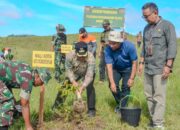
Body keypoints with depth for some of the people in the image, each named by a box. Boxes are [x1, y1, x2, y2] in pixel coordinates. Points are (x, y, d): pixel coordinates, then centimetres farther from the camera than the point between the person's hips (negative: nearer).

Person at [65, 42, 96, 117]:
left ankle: (91, 109, -10)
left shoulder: (91, 58, -40)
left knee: (90, 87, -23)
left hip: (87, 73, -2)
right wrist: (73, 81, -33)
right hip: (74, 73, 3)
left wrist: (83, 87, -50)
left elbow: (89, 75, -41)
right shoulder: (70, 55, -34)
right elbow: (68, 70, -22)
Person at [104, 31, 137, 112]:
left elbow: (134, 63, -21)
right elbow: (109, 66, -28)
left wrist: (132, 78, -22)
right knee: (113, 85, -11)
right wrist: (112, 82, -35)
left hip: (128, 69, -2)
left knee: (125, 86, -14)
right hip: (116, 69, 2)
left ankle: (122, 107, 1)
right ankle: (119, 103, 13)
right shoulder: (108, 49, -28)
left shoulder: (129, 46, -32)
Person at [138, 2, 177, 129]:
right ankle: (153, 119, 17)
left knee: (159, 96, -6)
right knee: (149, 95, 8)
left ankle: (158, 124, -1)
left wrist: (168, 65, -16)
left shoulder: (167, 25, -5)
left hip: (160, 68, -6)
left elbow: (172, 46, -10)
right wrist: (142, 62, 14)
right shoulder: (147, 28, 14)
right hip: (148, 67, 7)